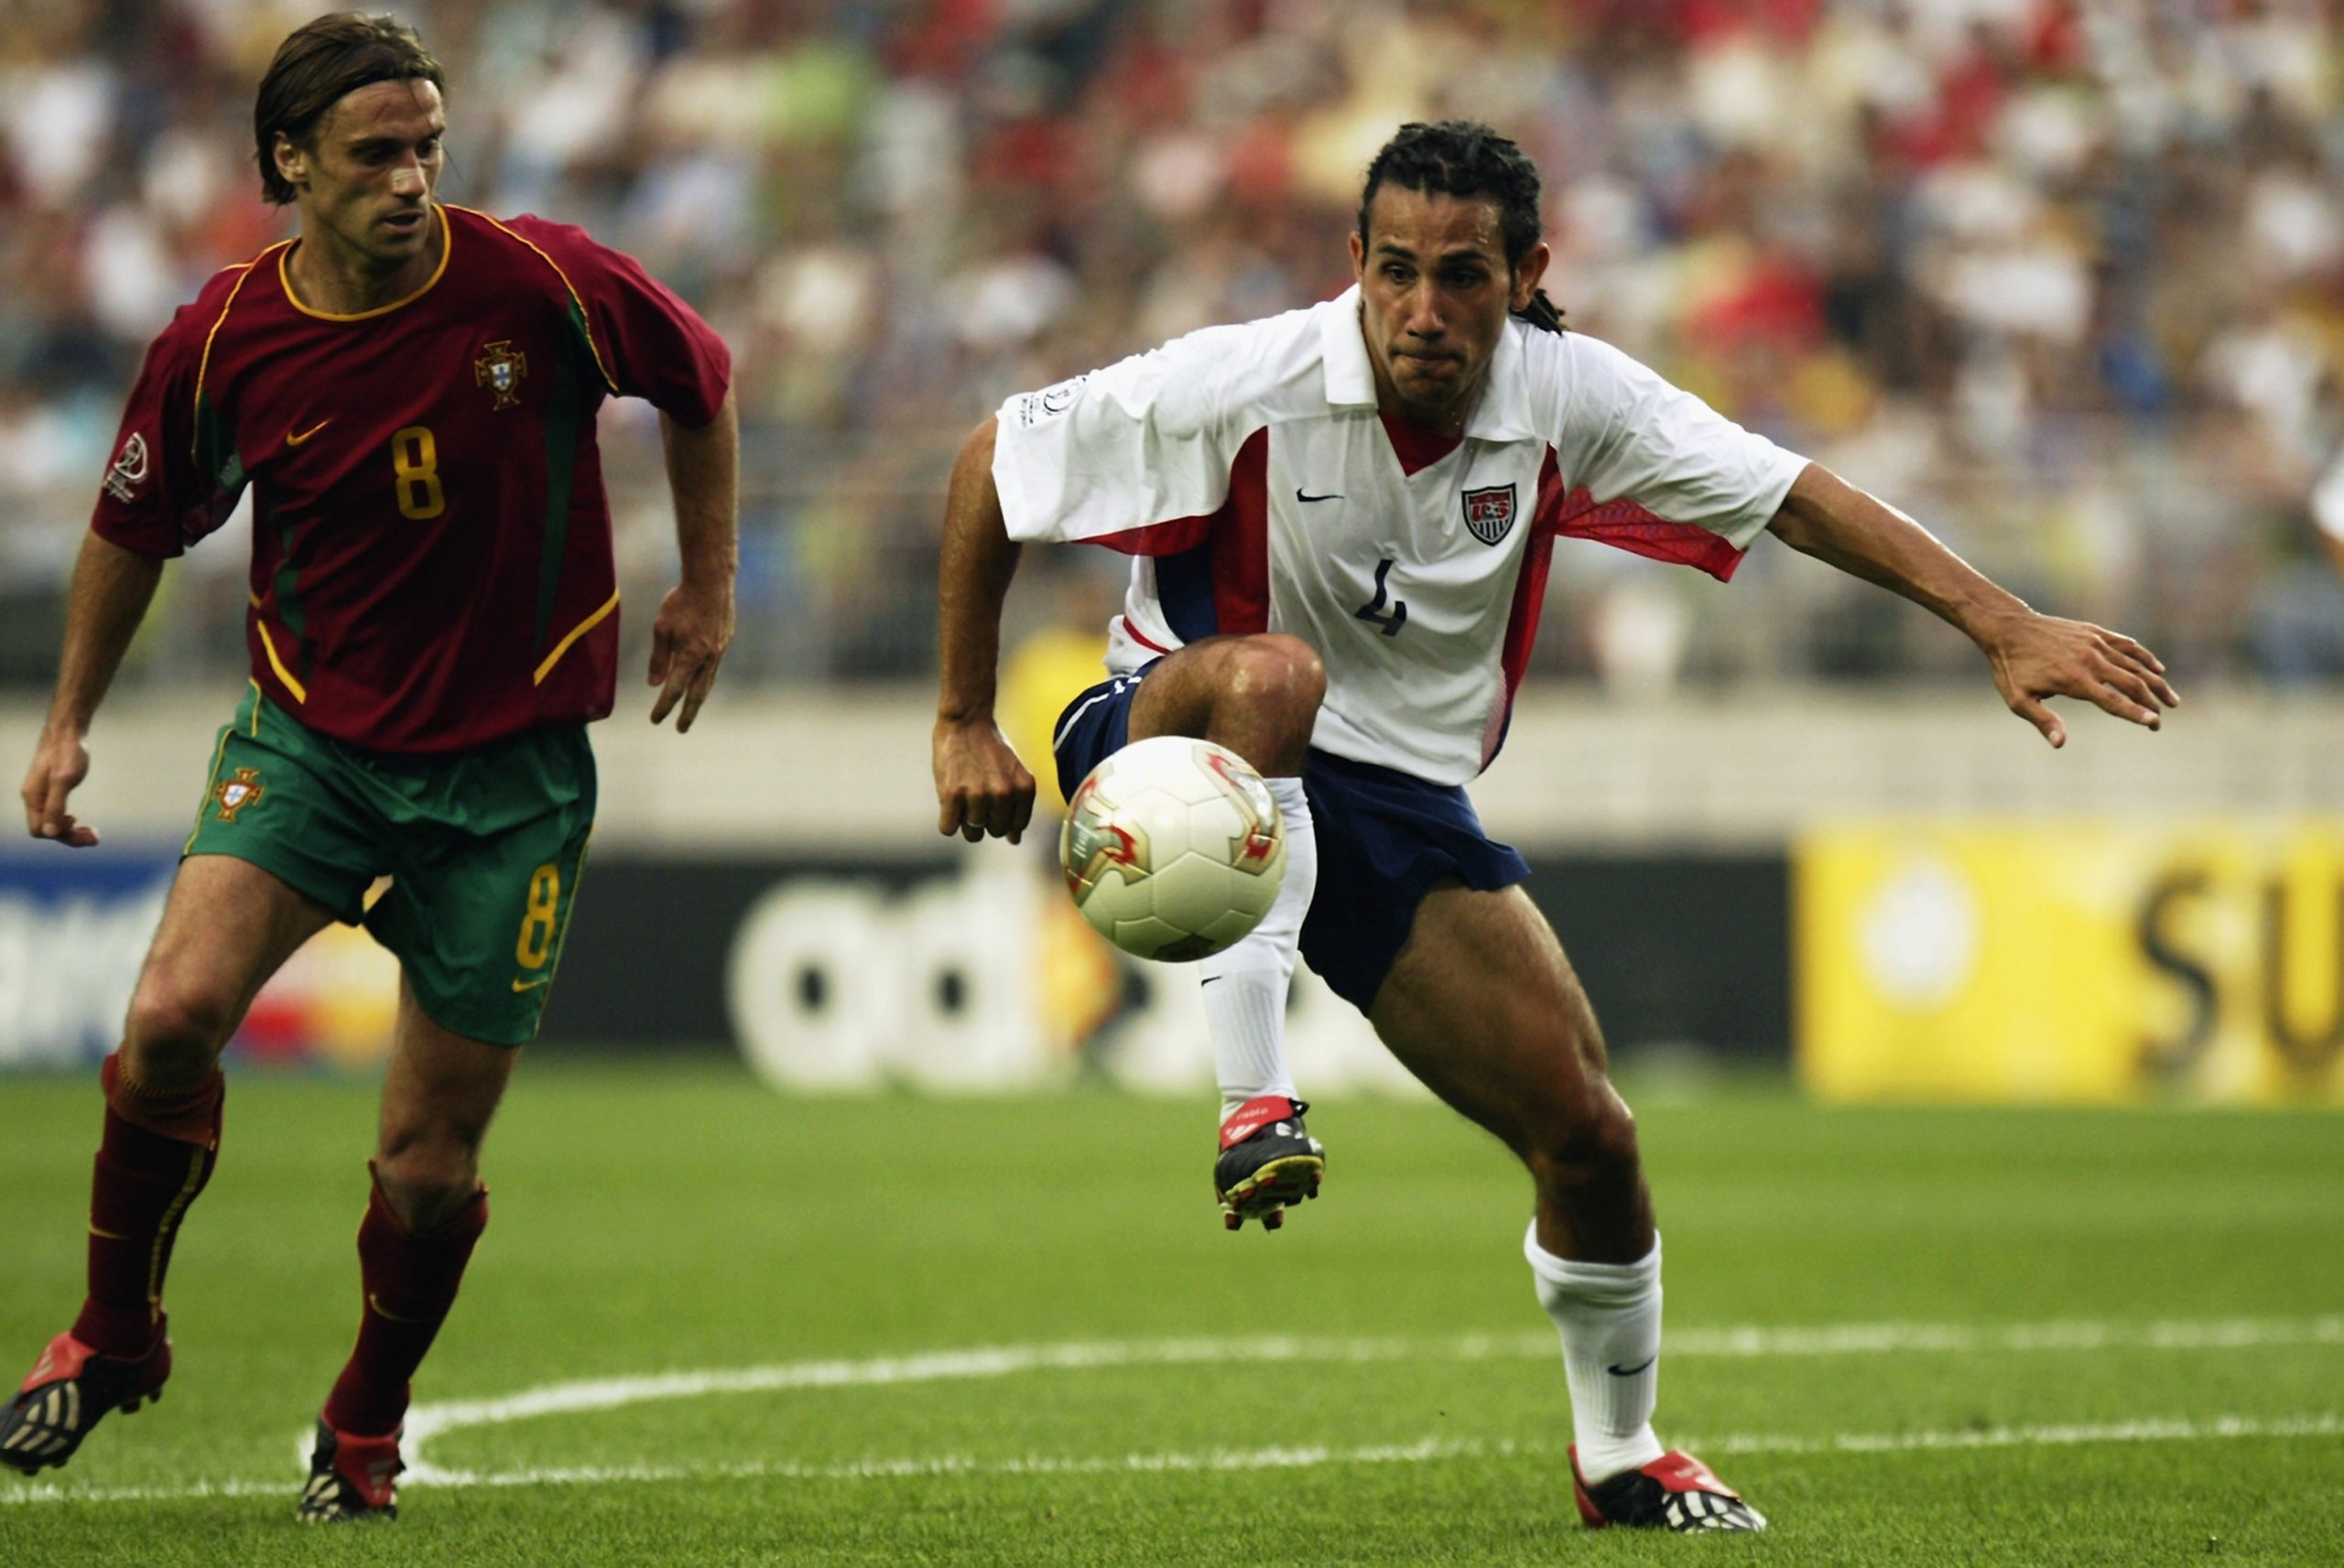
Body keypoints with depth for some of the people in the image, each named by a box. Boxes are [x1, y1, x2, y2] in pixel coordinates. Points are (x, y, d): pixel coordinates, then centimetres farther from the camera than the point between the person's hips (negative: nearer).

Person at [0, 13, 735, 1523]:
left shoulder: (544, 284, -14)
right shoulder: (222, 341, -9)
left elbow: (702, 383, 7)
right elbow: (138, 528, 9)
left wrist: (709, 588, 10)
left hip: (512, 764, -1)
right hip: (310, 733, 1)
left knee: (431, 1155, 2)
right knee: (174, 1015, -23)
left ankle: (367, 1423, 30)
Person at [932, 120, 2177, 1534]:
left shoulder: (1565, 398, -11)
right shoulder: (1244, 386, -22)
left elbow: (1795, 499, -7)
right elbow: (993, 464, -11)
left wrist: (2002, 624, -16)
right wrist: (966, 724, -8)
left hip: (1403, 804, 4)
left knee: (1588, 1134, -2)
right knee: (1272, 673, -41)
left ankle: (1618, 1457, 24)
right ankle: (1254, 1100, -38)